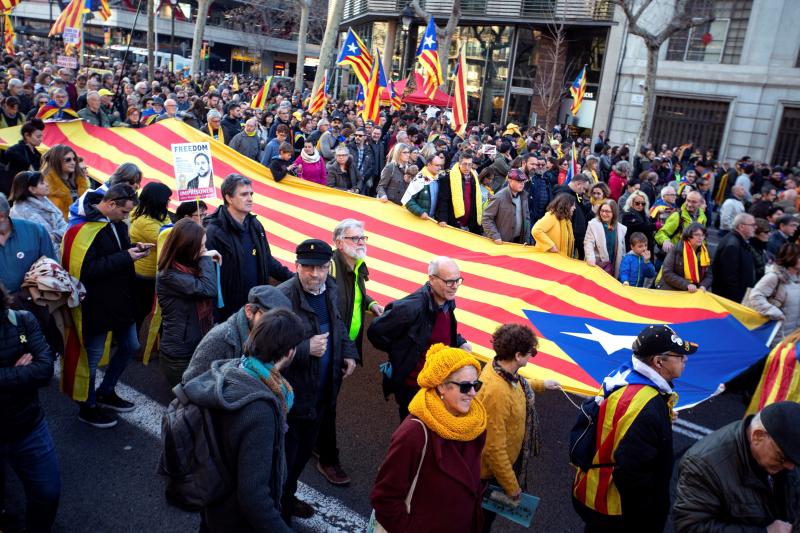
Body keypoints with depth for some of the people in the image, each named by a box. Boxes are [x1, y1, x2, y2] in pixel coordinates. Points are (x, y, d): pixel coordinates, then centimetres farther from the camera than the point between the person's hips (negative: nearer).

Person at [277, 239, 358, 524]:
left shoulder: (330, 290, 1)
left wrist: (349, 352, 5)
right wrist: (306, 349, -30)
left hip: (321, 393, 8)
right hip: (291, 395, -8)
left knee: (304, 451, 25)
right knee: (285, 458, 7)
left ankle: (287, 498, 48)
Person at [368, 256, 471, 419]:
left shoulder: (448, 301, -5)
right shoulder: (412, 307, -29)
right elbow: (375, 332, -20)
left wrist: (460, 343, 0)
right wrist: (400, 355, -11)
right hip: (412, 386, -7)